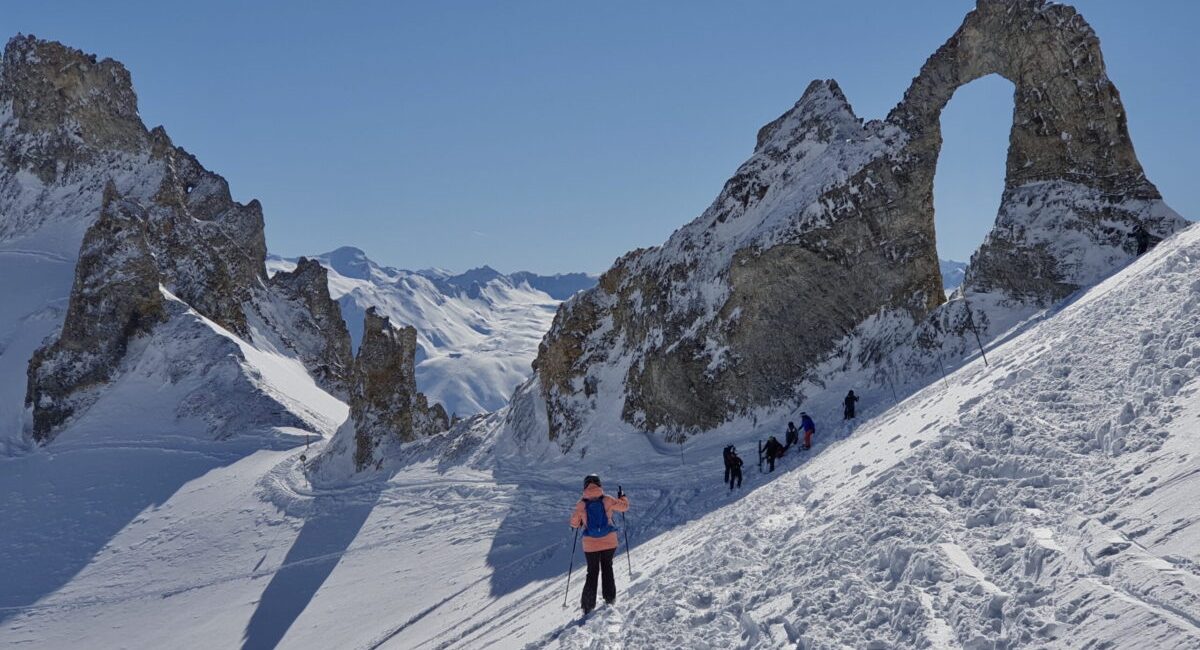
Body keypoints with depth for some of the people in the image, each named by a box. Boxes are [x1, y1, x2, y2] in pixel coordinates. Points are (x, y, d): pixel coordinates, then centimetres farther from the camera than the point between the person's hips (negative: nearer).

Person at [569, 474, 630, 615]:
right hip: (609, 542, 0)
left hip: (590, 544, 0)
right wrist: (623, 497, 23)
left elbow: (574, 523, 2)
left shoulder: (581, 505, -7)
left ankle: (588, 604, 4)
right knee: (607, 568, 20)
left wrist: (580, 523, 24)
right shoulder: (607, 500, -7)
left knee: (592, 572, 11)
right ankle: (610, 597, 19)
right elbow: (624, 507, 3)